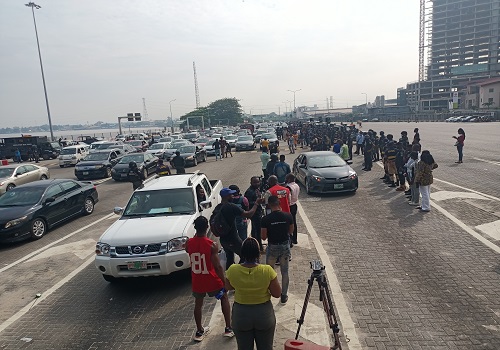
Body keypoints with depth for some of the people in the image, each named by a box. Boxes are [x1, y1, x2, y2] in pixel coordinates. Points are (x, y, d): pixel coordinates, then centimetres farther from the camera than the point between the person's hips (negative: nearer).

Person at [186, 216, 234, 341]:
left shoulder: (189, 243, -10)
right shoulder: (212, 245, -21)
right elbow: (217, 267, -19)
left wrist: (196, 235, 14)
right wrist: (224, 282, -8)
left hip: (197, 282, 3)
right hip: (212, 281, -3)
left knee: (198, 304, 24)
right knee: (224, 298, 21)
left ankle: (199, 331, 35)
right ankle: (228, 328, 23)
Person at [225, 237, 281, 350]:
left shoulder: (232, 270, -17)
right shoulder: (268, 271, -22)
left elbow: (228, 287, 3)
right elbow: (277, 294, -10)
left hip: (240, 314, 1)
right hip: (264, 314, -1)